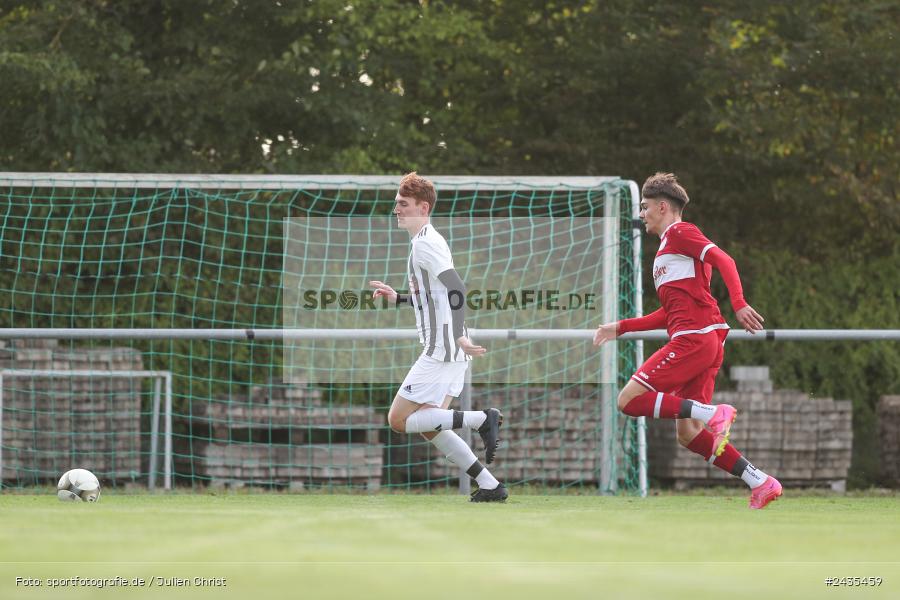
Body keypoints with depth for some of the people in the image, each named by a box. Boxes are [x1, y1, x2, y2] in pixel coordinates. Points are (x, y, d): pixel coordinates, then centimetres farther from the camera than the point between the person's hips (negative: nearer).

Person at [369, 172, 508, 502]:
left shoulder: (425, 243, -13)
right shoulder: (428, 240, 18)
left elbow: (455, 288, -25)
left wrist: (457, 336, -32)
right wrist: (398, 298, 23)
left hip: (442, 349, -10)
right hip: (449, 351, 10)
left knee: (399, 420, -8)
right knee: (429, 427, 13)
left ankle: (481, 419, -12)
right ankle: (491, 486, 10)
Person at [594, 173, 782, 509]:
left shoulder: (678, 233, 2)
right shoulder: (667, 250, 30)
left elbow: (723, 260, -13)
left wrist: (739, 304, -27)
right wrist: (621, 328, 32)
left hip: (695, 338, -10)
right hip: (706, 342, 10)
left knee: (629, 400, -12)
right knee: (687, 434, 4)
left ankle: (713, 414, -23)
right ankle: (760, 483, -1)